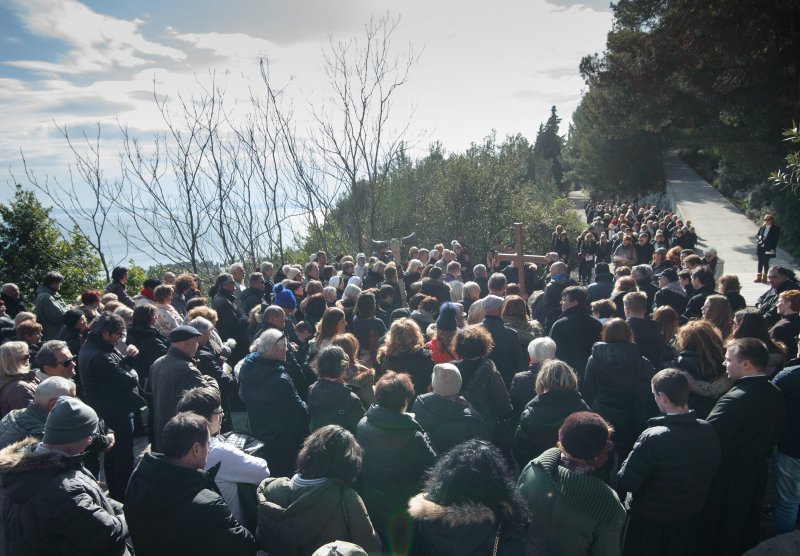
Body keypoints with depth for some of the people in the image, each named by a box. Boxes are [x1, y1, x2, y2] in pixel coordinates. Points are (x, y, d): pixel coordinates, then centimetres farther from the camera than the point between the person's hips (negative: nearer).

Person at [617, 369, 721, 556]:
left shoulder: (653, 438, -31)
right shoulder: (708, 430, -12)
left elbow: (625, 482, -26)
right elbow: (711, 470, 4)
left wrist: (631, 461, -7)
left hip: (650, 524, -5)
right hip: (689, 520, 5)